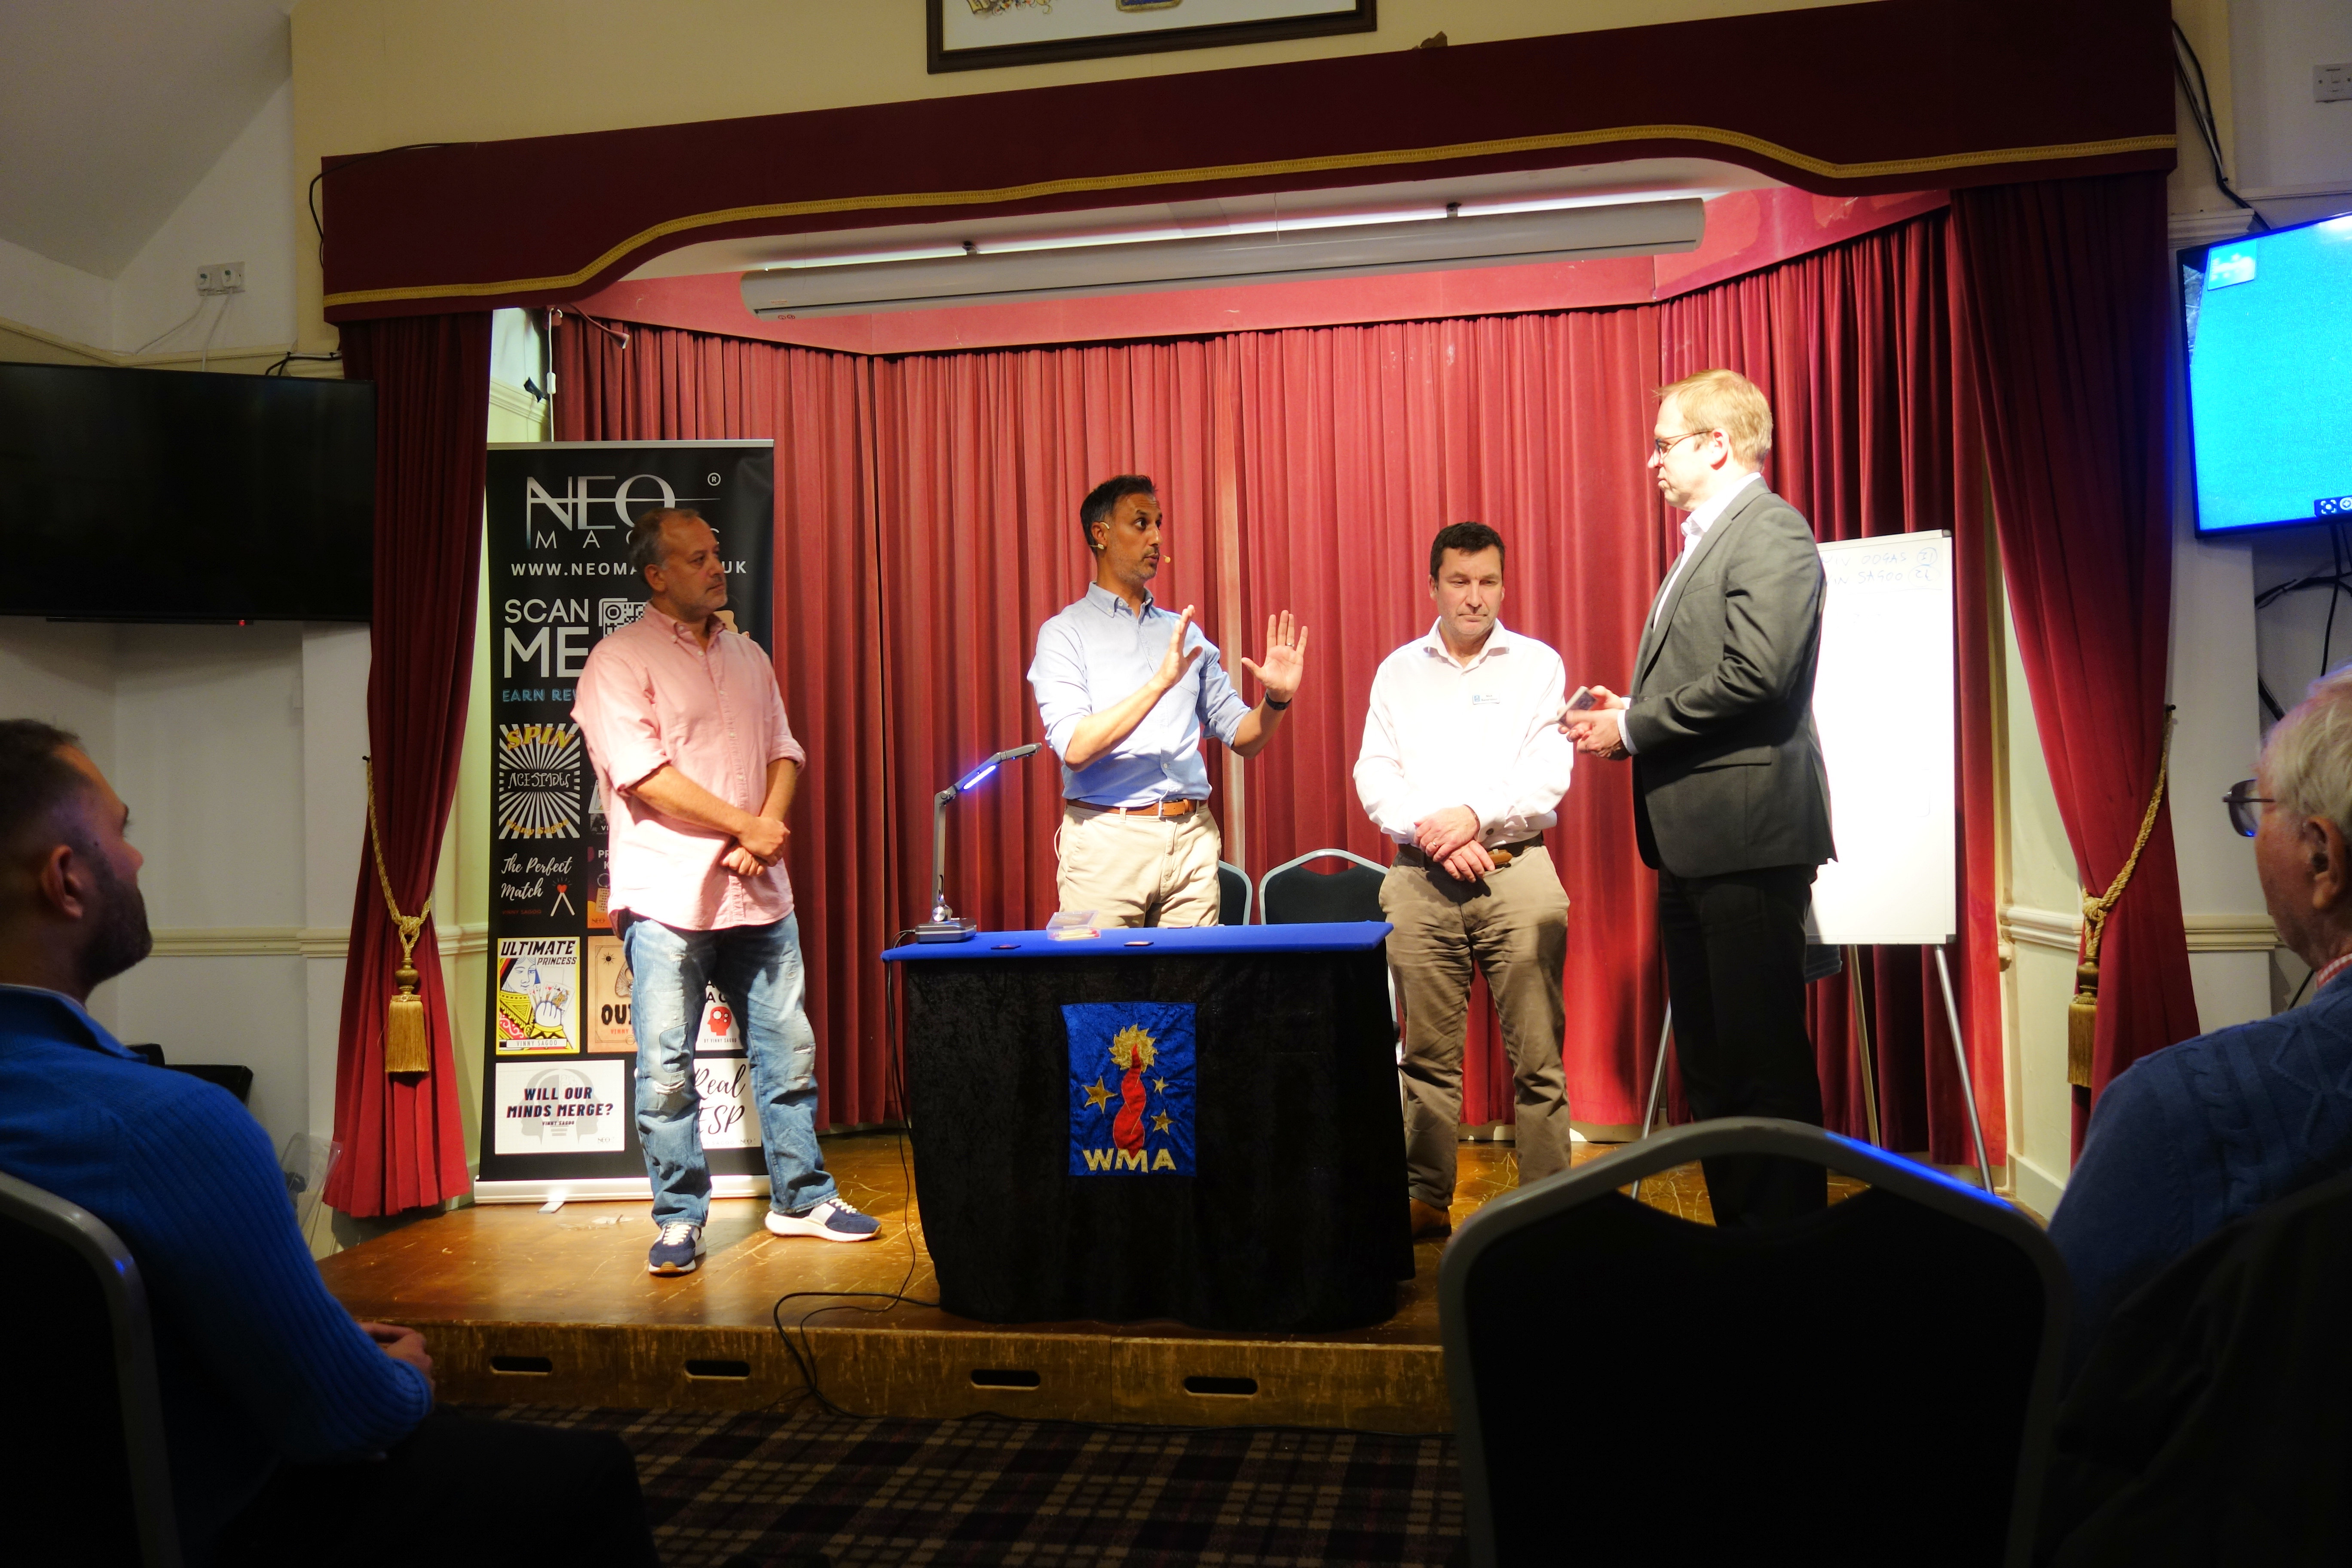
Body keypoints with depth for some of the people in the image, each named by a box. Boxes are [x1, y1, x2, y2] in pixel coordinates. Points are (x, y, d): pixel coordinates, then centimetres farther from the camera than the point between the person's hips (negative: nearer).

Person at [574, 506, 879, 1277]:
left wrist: (767, 830, -5)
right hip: (669, 896, -6)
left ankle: (802, 1198, 23)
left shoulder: (748, 656, 17)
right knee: (667, 1068, -1)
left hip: (758, 893, 6)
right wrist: (748, 825, -12)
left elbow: (783, 750, 14)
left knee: (788, 1052, 10)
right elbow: (642, 772, -14)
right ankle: (679, 1221, 12)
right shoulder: (621, 660, -4)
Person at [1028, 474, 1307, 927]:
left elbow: (1243, 737, 16)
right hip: (1107, 839, -4)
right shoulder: (1065, 633, 2)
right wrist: (1161, 682, -21)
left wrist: (1277, 699, -5)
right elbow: (1076, 747, -14)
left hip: (1192, 840, 4)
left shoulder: (1184, 633, 17)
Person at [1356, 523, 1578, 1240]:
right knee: (1428, 1054, 4)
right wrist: (1430, 833, -9)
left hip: (1517, 871, -1)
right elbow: (1374, 775, 6)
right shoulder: (1399, 670, 14)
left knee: (1537, 1054, -3)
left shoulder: (1538, 664, 10)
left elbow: (1550, 775, 0)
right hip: (1420, 881, 2)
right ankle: (1426, 1200, 12)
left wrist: (1475, 815, -13)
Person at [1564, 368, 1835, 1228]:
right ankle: (1738, 1233, 26)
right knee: (1709, 1060, 15)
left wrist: (1633, 727, -13)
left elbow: (1755, 674, -22)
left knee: (1765, 1059, -3)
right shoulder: (1705, 542, 20)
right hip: (1693, 842, 10)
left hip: (1746, 834, -10)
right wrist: (1629, 713, 5)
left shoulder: (1770, 532, -10)